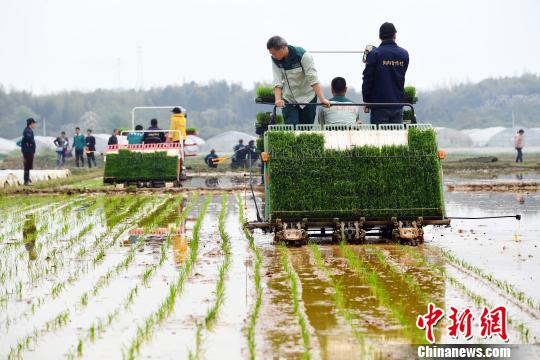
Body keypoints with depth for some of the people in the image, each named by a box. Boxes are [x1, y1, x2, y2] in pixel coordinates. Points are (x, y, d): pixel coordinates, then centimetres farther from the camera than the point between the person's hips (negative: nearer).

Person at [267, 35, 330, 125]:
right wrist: (278, 99, -27)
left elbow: (313, 79, -23)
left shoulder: (303, 56, -19)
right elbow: (277, 81, -11)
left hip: (307, 98, -3)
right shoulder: (275, 60, -5)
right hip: (288, 100, 3)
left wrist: (322, 99, -30)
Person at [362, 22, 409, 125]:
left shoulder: (374, 54, -7)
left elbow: (368, 79, -6)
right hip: (398, 103, 4)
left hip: (379, 105, -4)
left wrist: (367, 101, 1)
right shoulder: (404, 54, 6)